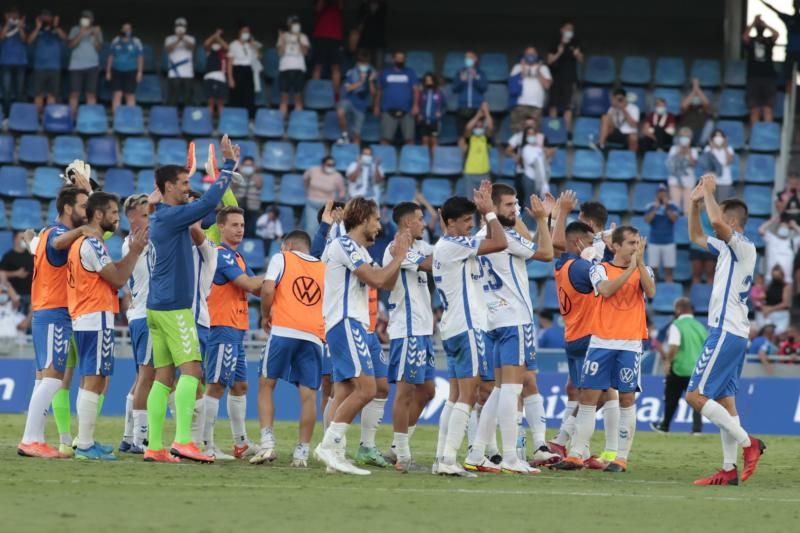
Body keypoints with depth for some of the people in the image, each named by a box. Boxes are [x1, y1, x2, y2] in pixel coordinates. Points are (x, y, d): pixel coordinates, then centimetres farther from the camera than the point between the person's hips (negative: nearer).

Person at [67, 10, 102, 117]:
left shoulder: (96, 31, 9)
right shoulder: (75, 30, 8)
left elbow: (98, 48, 1)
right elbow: (70, 44, -5)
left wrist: (96, 35, -14)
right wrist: (81, 34, -17)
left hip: (92, 65, 0)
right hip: (76, 66, 0)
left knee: (91, 94, -6)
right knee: (74, 93, -6)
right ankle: (71, 116, -6)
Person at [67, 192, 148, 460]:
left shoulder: (82, 242, 17)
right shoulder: (92, 244, -15)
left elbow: (113, 271, 18)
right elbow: (118, 278, -15)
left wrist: (133, 251, 12)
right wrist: (135, 251, -7)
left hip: (84, 319, 11)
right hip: (97, 319, -11)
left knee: (90, 381, 14)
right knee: (94, 380, -11)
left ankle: (85, 442, 17)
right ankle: (85, 445, -13)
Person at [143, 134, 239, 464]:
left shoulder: (159, 217, 16)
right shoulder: (171, 217, -12)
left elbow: (204, 206, 26)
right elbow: (209, 201, -20)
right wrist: (229, 165, -12)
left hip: (158, 306, 10)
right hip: (174, 307, -10)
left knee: (164, 376, 7)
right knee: (191, 370, -13)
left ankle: (155, 446, 4)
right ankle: (183, 440, -23)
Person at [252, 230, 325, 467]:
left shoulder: (281, 259, 10)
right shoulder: (324, 269, 21)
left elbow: (267, 290, -4)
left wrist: (265, 315, 11)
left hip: (283, 331, -3)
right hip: (314, 335, 3)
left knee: (266, 384, 7)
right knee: (308, 393, 2)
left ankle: (267, 442, -6)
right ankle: (302, 452, -1)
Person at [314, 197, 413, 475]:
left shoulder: (359, 251, 22)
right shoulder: (344, 245, -10)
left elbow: (387, 284, 23)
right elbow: (376, 279, -17)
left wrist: (398, 256, 13)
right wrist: (399, 257, -4)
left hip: (353, 325, 11)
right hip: (345, 323, -11)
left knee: (345, 394, 4)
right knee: (365, 388, -19)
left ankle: (335, 454, -1)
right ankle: (328, 445, -20)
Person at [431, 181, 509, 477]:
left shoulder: (447, 246, 17)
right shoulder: (453, 245, -12)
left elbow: (492, 242, 26)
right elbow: (500, 243, -17)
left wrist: (486, 209, 18)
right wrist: (490, 211, -5)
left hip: (452, 329, 10)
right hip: (466, 327, -10)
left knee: (455, 396, 10)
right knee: (467, 396, -11)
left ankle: (442, 459, 7)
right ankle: (449, 460, -17)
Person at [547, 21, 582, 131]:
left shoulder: (575, 44, 5)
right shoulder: (556, 44, 2)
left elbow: (581, 60, 6)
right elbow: (550, 60, 0)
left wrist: (577, 54, -15)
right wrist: (559, 53, -17)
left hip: (570, 79, 0)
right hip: (556, 77, 0)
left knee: (568, 105, -7)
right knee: (554, 105, 2)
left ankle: (567, 129, -8)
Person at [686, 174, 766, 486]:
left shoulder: (744, 248, -12)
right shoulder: (727, 248, 15)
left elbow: (717, 221, -31)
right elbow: (696, 237, 30)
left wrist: (709, 192, -16)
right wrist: (695, 203, 16)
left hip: (726, 334, -10)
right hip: (730, 334, 10)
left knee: (696, 396, -11)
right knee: (724, 400, 8)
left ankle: (748, 443, -11)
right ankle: (729, 469, 8)